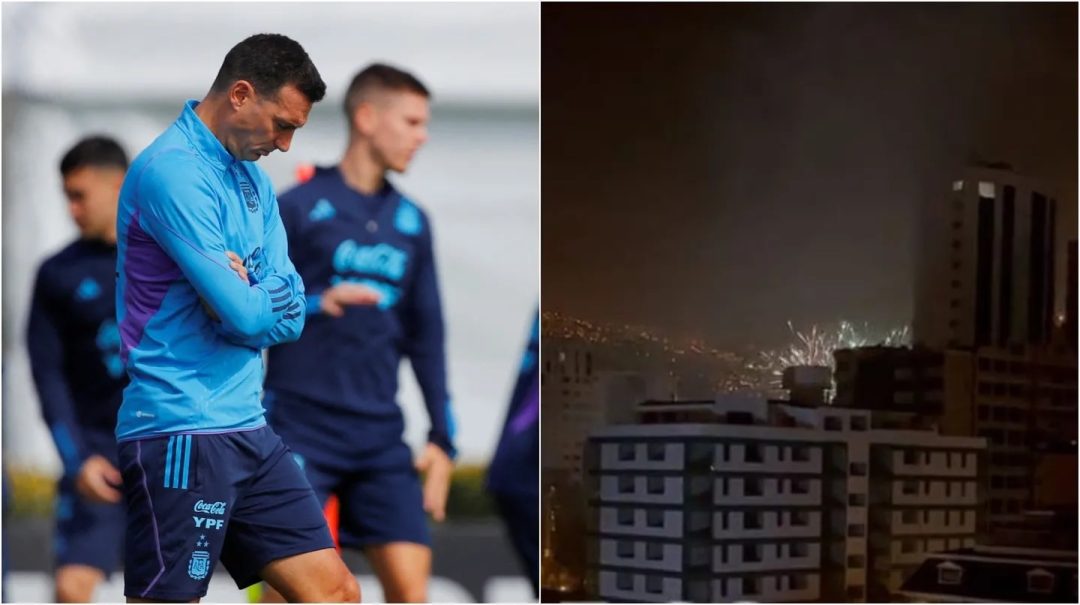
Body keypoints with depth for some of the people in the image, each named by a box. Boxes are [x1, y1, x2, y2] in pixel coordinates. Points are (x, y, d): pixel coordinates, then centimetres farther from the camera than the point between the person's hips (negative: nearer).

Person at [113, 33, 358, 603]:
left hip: (247, 428, 9)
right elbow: (243, 313, -20)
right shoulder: (174, 170, -15)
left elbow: (292, 313, 8)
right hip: (180, 434, -9)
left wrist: (246, 292, -13)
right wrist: (267, 294, 3)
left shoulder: (253, 180, 15)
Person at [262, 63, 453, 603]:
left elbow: (425, 335, 16)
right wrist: (316, 303, -21)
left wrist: (442, 439, 12)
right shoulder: (298, 208, -4)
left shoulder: (411, 222, 12)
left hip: (380, 437, 5)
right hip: (301, 430, -5)